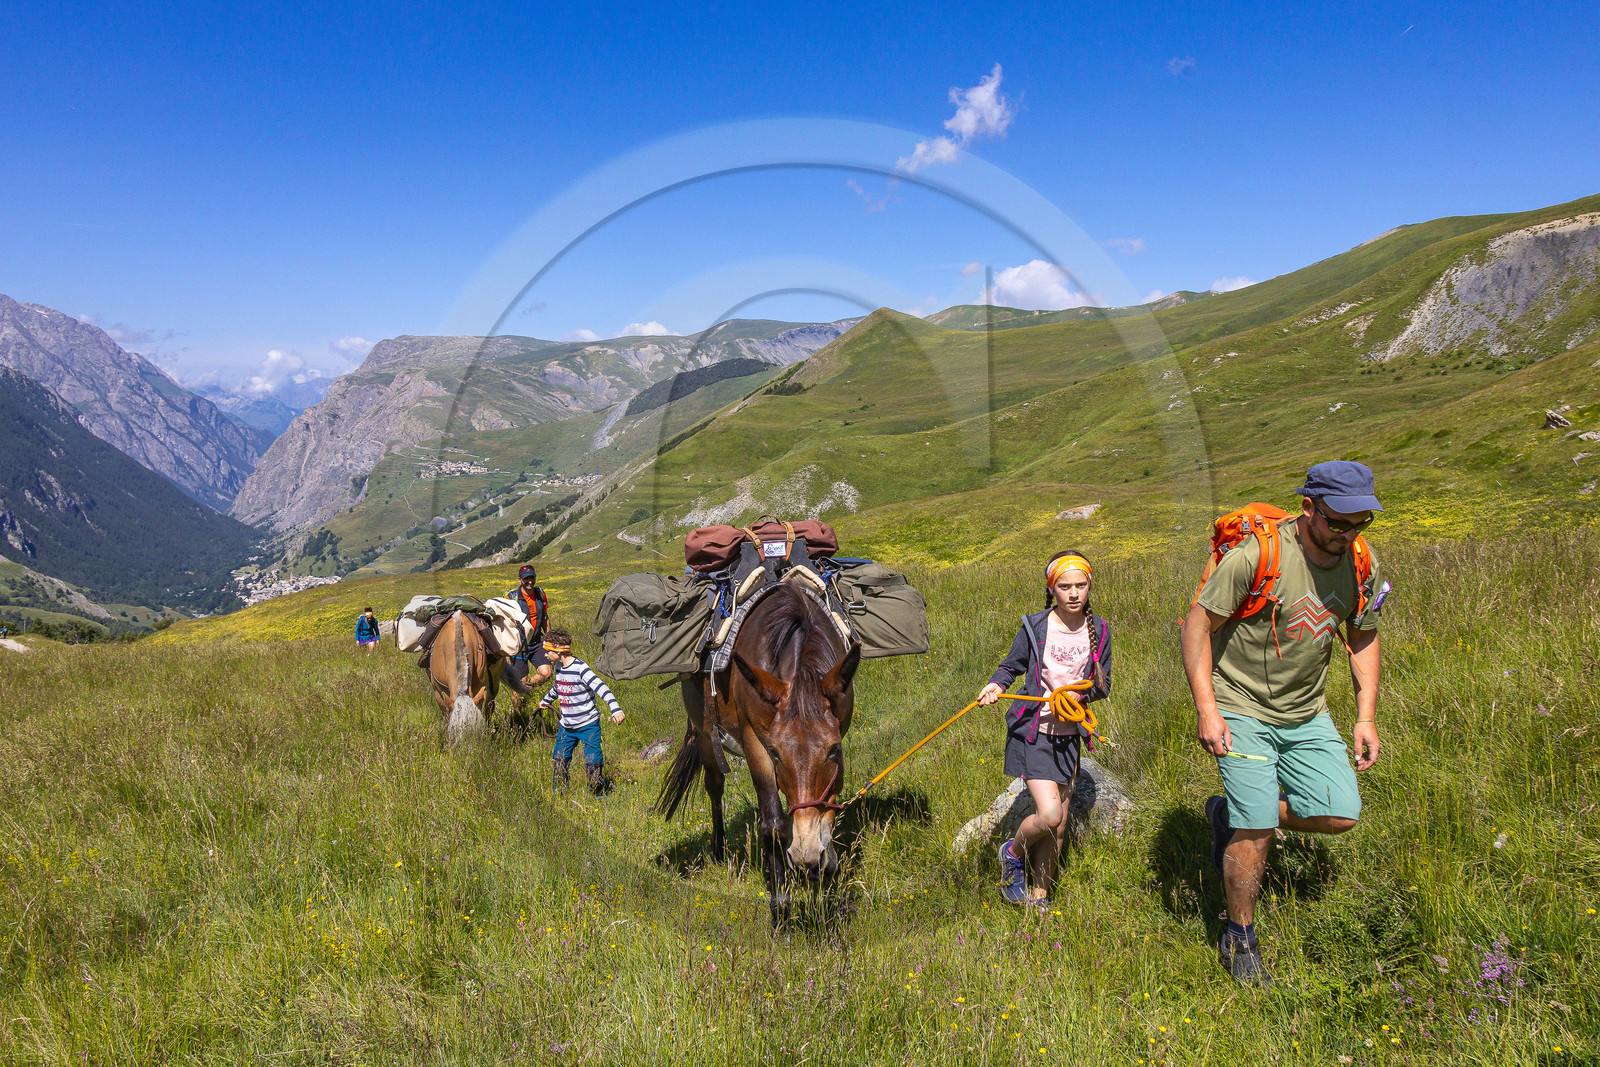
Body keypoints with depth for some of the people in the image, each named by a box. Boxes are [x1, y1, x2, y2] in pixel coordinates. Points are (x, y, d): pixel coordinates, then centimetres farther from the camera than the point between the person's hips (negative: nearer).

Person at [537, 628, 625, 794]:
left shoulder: (580, 668, -19)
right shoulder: (559, 667, 6)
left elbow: (600, 687, -28)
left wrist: (615, 709, -39)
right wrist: (545, 701, 46)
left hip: (588, 724, -7)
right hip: (566, 726, 7)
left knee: (592, 761, -6)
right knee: (559, 760, 9)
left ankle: (599, 791, 12)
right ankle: (559, 791, 26)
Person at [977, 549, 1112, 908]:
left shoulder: (1099, 630, 1)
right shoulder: (1035, 626, -8)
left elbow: (1103, 686, 9)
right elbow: (1010, 666, 4)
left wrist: (1080, 693, -12)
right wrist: (996, 686, -17)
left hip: (1069, 734, 4)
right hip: (1033, 731, -4)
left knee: (1058, 825, 10)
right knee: (1048, 815, -16)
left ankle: (1039, 897, 28)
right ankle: (1013, 852, 16)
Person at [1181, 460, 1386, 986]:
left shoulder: (1361, 564, -3)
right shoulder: (1256, 554, -22)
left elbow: (1364, 637, 12)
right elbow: (1198, 623, -17)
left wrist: (1366, 717, 6)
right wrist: (1207, 711, -20)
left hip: (1306, 714, 6)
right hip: (1241, 709, -6)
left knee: (1340, 814, -3)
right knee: (1257, 830, -9)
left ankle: (1231, 814, 21)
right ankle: (1240, 939, 14)